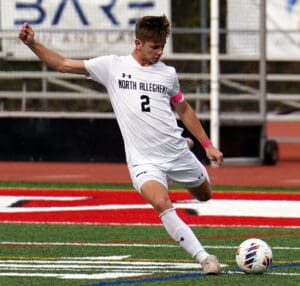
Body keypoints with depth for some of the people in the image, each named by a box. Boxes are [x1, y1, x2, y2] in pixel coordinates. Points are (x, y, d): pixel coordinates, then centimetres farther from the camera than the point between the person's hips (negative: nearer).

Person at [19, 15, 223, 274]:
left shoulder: (167, 73, 6)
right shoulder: (112, 66, 0)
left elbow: (183, 109, 22)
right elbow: (63, 64, 4)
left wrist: (207, 145, 21)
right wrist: (32, 44, -7)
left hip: (177, 152, 3)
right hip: (143, 159, -3)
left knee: (205, 195, 18)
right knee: (162, 203, -28)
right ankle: (204, 258, -24)